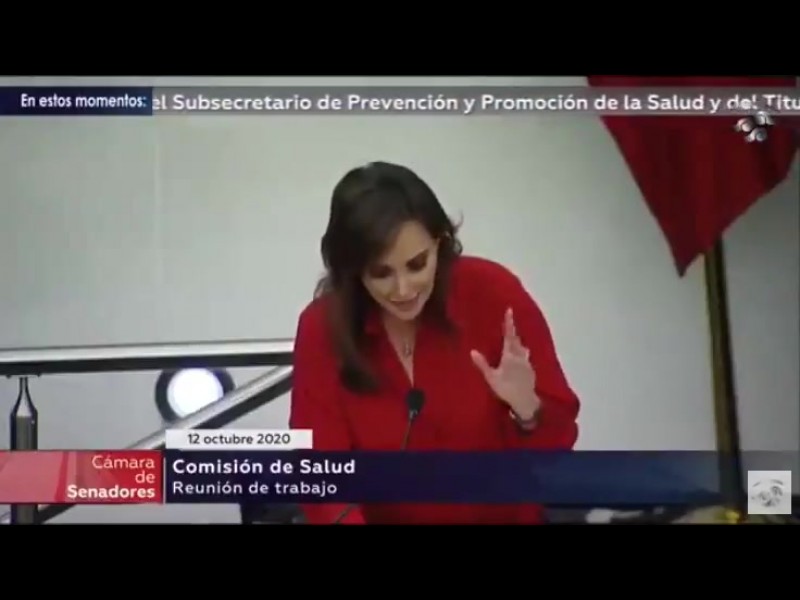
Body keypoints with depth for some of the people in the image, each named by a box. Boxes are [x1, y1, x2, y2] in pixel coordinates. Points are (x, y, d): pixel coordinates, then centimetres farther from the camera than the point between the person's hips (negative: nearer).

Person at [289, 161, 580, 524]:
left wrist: (526, 410, -28)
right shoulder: (321, 328, -12)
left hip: (503, 513, 0)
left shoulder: (493, 294, -14)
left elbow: (557, 443, -8)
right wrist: (343, 518, -32)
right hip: (384, 517, 1)